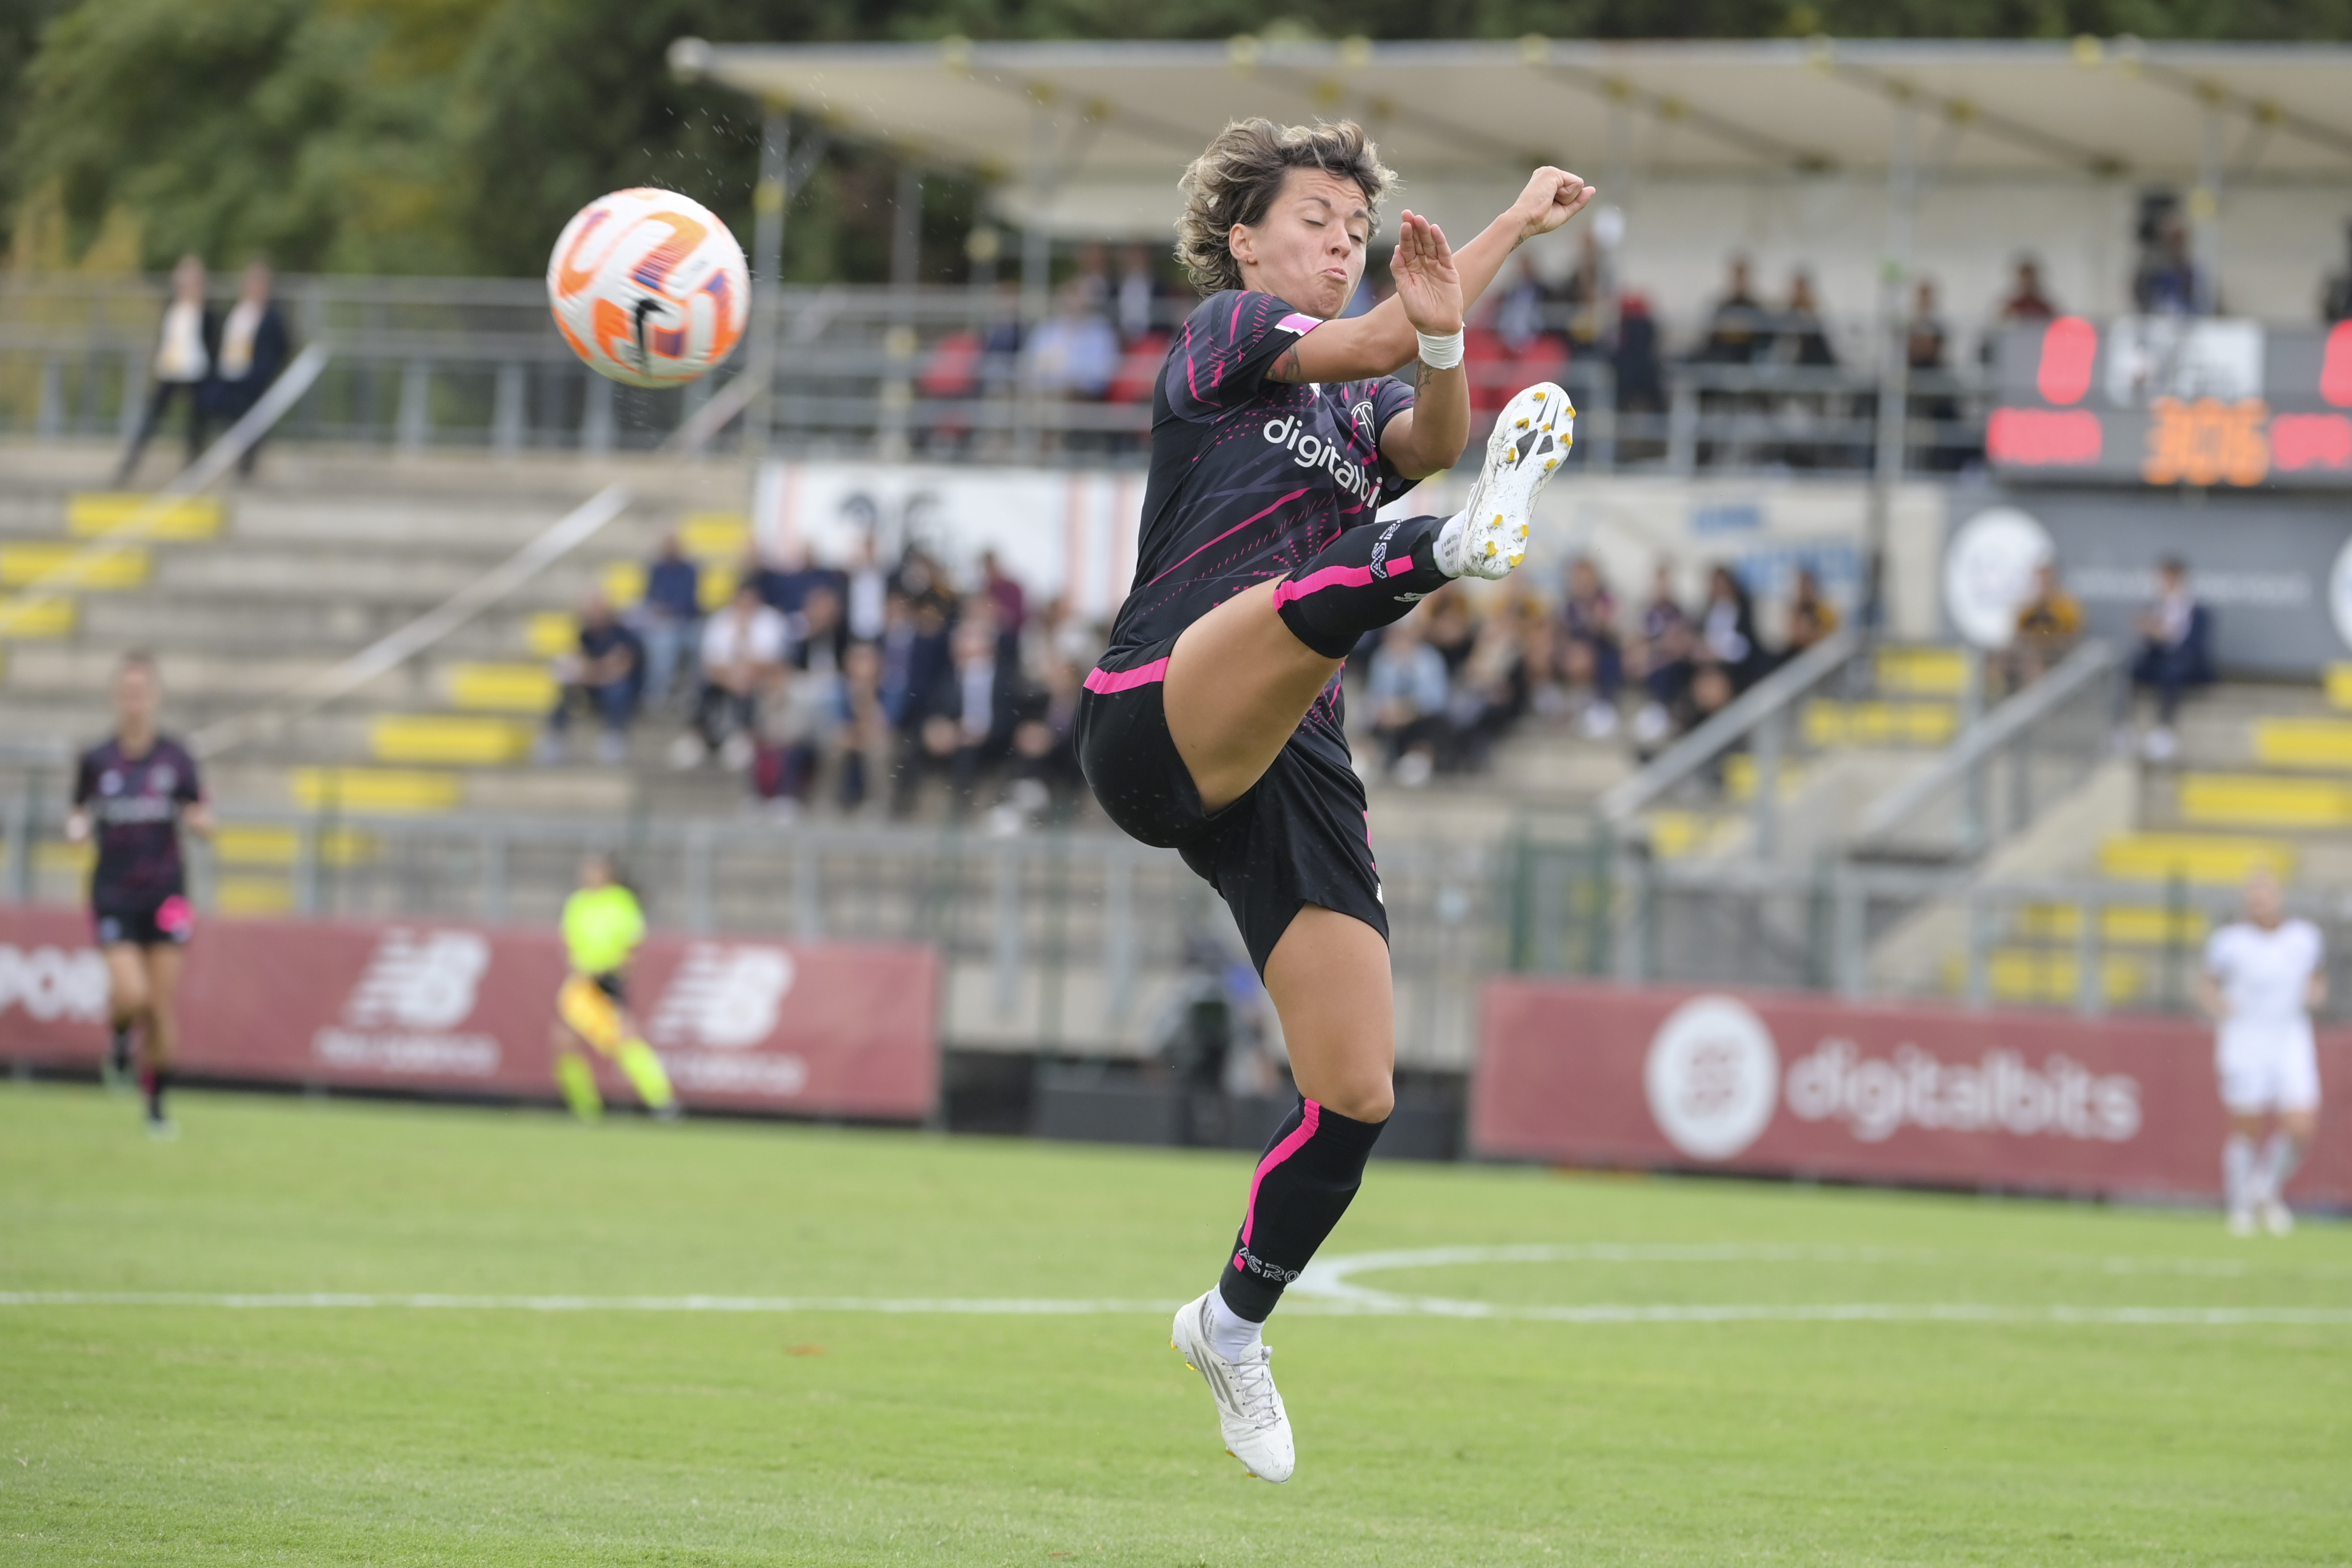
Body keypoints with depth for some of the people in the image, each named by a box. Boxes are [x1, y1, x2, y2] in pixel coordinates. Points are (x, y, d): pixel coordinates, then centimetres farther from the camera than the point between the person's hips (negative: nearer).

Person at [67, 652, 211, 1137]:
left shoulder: (175, 759, 0)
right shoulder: (96, 761, 0)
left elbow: (201, 821, 4)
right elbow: (81, 814, 11)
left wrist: (200, 821, -19)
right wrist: (78, 829, -12)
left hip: (165, 893, 1)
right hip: (114, 893, -1)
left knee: (161, 1007, 2)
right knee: (131, 995, -17)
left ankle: (156, 1101, 18)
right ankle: (119, 1035, 20)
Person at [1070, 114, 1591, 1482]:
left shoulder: (1361, 415, 25)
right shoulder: (1223, 335, 11)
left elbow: (1432, 437, 1)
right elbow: (1364, 344, -7)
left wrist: (1442, 339, -17)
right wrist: (1520, 224, -7)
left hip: (1292, 768, 6)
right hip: (1158, 720, -6)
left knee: (1359, 1091, 0)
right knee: (1325, 587, -38)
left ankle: (1234, 1322, 19)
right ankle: (1453, 551, -71)